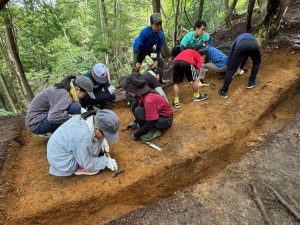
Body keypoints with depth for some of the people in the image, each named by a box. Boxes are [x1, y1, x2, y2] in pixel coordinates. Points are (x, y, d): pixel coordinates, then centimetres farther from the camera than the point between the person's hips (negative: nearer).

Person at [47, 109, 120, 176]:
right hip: (61, 160, -7)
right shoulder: (83, 137, -37)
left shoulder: (93, 119, -15)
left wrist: (103, 141, -3)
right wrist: (106, 161, -15)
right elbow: (86, 163, -22)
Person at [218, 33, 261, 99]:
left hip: (240, 45, -2)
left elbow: (230, 56, 41)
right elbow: (245, 57, 56)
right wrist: (241, 67, 67)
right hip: (254, 44, 2)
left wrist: (228, 68, 54)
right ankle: (251, 82, 37)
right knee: (257, 62, 34)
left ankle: (224, 91, 11)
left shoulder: (236, 41, 43)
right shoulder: (251, 36, 50)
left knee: (231, 70, 8)